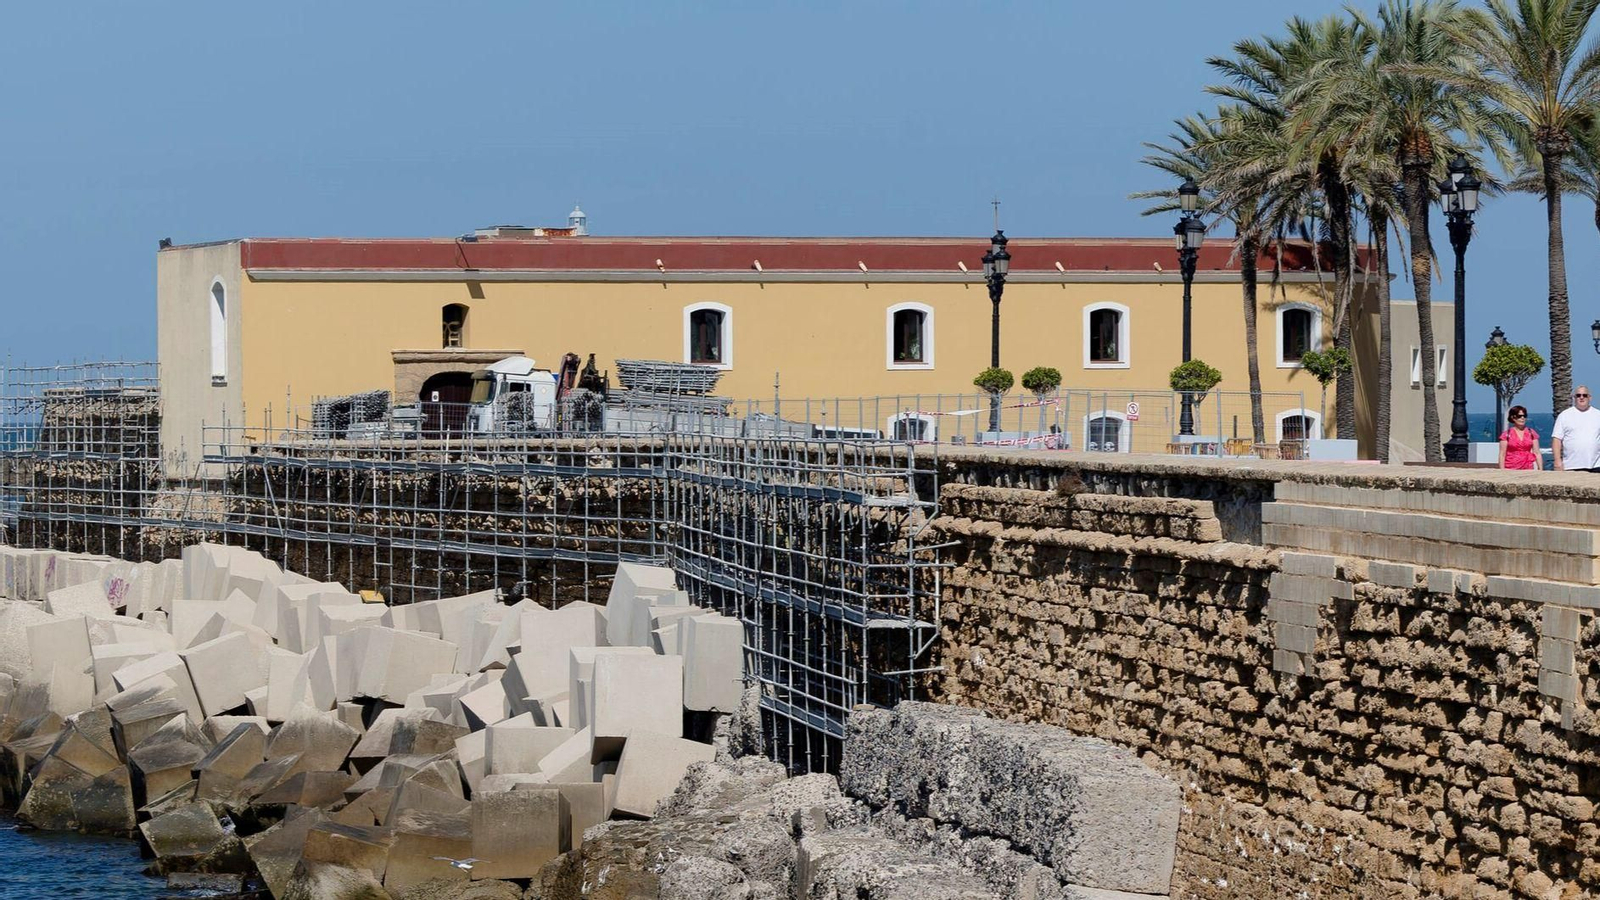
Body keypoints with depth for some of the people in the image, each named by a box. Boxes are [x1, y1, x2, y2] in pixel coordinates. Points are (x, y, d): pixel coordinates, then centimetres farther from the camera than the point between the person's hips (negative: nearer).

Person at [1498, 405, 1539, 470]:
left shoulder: (1531, 433, 9)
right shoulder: (1506, 434, 3)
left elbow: (1537, 453, 10)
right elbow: (1502, 455, 2)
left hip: (1528, 468, 2)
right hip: (1511, 469, -2)